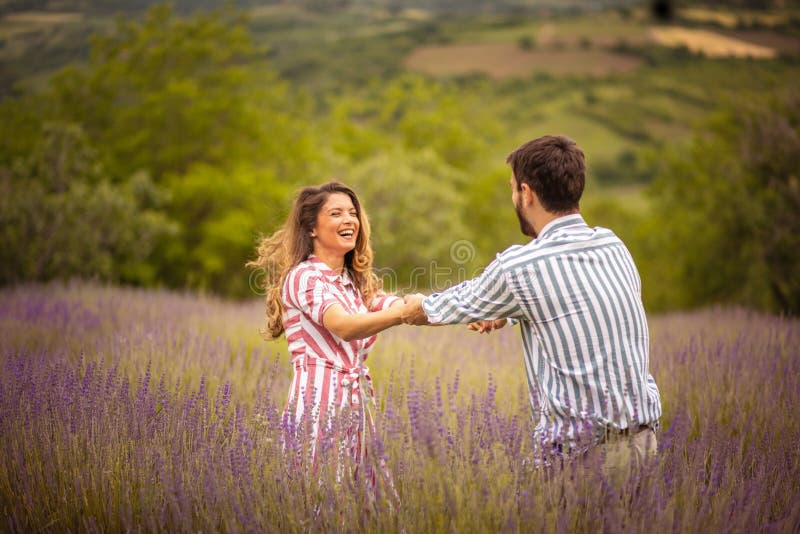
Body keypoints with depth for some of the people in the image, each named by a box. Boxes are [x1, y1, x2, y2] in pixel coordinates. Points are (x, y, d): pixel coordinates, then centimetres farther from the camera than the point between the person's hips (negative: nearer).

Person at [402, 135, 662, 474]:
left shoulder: (518, 266, -12)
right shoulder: (613, 245, 6)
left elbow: (468, 304, 9)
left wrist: (424, 308, 30)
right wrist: (507, 314, 41)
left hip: (580, 450, -6)